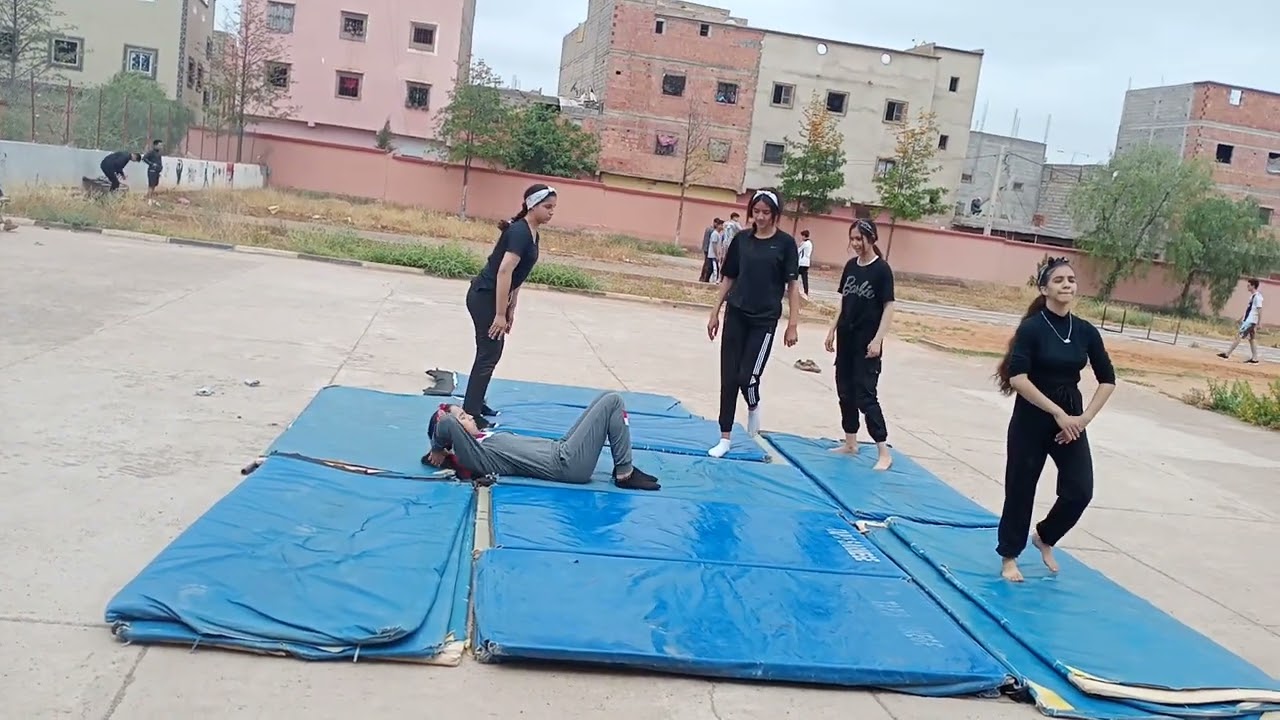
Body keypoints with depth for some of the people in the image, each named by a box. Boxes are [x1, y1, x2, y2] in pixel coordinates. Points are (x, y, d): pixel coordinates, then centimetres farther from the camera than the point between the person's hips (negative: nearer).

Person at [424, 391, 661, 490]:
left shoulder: (480, 441, 10)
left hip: (561, 450, 10)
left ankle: (624, 469, 15)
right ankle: (625, 474, -1)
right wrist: (438, 450, -16)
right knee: (613, 402, -7)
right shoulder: (472, 455, -18)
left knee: (608, 400, 15)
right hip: (568, 464, -10)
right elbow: (447, 423, -33)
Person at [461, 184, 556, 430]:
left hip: (492, 297, 10)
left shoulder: (531, 234, 9)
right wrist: (500, 314, -26)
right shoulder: (520, 232, -20)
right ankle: (470, 414, -2)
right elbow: (504, 271, -27)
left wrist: (510, 310, 17)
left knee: (492, 351, 18)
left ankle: (474, 403, 31)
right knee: (489, 354, -7)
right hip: (484, 296, -10)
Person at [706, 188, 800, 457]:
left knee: (747, 377, -9)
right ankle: (725, 439, 14)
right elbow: (728, 278, 11)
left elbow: (792, 285, -4)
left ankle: (753, 408, 26)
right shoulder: (742, 239, 5)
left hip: (764, 320, -3)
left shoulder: (785, 243, -4)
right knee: (728, 378, 4)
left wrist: (792, 324, -8)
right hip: (735, 315, 3)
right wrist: (715, 312, 9)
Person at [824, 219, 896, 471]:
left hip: (866, 341, -7)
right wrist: (833, 330, 12)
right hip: (846, 337, 7)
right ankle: (850, 443, 23)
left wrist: (878, 339, -18)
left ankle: (884, 452, -4)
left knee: (865, 395, -9)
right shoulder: (850, 266, 7)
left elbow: (889, 307, -12)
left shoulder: (881, 269, -11)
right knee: (845, 391, 11)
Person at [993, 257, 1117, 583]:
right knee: (1021, 487, 5)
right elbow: (1018, 379, -20)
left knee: (1080, 490, 0)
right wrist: (1057, 413, -20)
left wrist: (1085, 417, -3)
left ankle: (1044, 537, 29)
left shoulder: (1086, 331, 1)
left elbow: (1107, 379, 8)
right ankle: (1009, 556, 24)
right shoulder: (1032, 328, -12)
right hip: (1032, 418, -4)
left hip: (1070, 420, 4)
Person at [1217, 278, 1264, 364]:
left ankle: (1227, 354, -8)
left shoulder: (1257, 297, -15)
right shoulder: (1253, 296, 13)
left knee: (1238, 336, -9)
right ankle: (1254, 358, 13)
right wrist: (1243, 319, 23)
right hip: (1248, 320, 10)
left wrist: (1259, 323, -17)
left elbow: (1259, 310, -16)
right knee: (1251, 339, 10)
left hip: (1251, 321, -10)